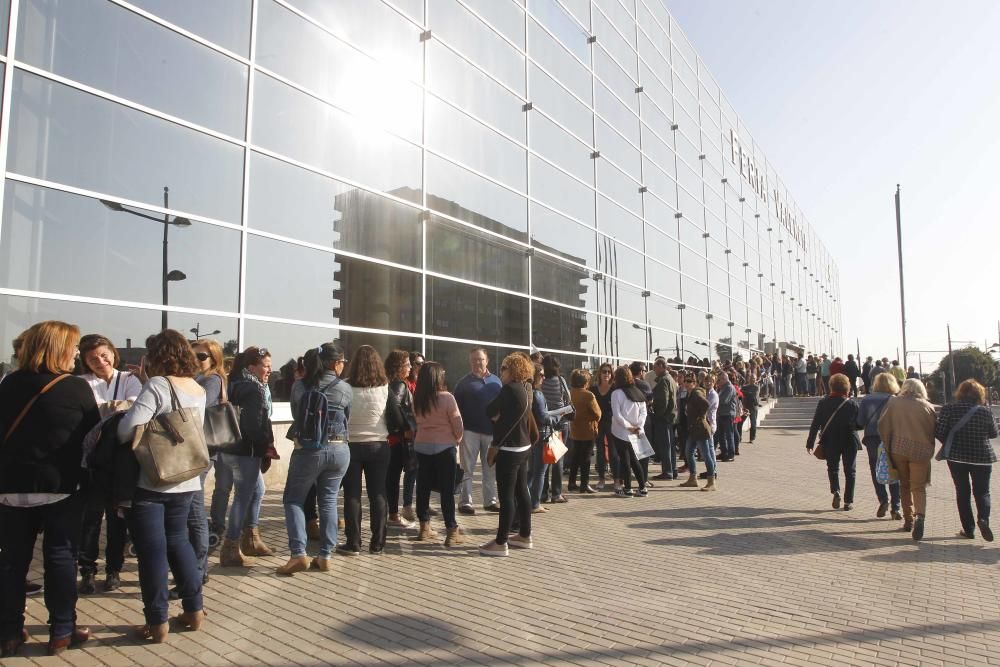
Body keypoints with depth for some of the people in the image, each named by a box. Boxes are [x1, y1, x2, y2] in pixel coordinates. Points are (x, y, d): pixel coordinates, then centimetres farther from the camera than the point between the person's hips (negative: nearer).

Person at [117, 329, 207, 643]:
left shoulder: (158, 385, -16)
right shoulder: (199, 390, 6)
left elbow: (127, 429, -25)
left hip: (149, 481, -7)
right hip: (185, 480, 7)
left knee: (152, 550, 4)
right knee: (178, 540, 19)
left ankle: (157, 623, 13)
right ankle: (194, 610, 24)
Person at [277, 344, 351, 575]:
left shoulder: (299, 386, -2)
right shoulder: (345, 389, -4)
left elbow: (295, 414, 9)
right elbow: (347, 419, 5)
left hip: (308, 450, -1)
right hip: (339, 450, 1)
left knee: (293, 499, 12)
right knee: (329, 501, 11)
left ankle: (299, 553, 2)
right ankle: (325, 556, 14)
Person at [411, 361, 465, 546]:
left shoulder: (417, 399, -1)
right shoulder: (446, 397, -15)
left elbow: (417, 421, 7)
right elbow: (458, 425, -12)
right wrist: (457, 439, 9)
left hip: (422, 446, 5)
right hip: (444, 447, -5)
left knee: (423, 487, 14)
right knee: (447, 490, 2)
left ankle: (425, 528, 24)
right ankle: (452, 532, 6)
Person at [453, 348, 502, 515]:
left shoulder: (495, 381, 9)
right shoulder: (464, 382, 0)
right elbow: (457, 407, -3)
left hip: (491, 431, 4)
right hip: (470, 431, -3)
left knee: (491, 468, 11)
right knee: (467, 469, 2)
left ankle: (490, 500, 21)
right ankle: (465, 502, 8)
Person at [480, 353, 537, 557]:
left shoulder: (510, 389, -17)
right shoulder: (525, 389, 11)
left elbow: (490, 412, -13)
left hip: (509, 449, -10)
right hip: (523, 447, 10)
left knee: (506, 495, -5)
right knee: (521, 492, 16)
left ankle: (500, 543, 0)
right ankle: (524, 536, 26)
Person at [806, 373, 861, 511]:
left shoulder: (823, 402, -7)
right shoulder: (852, 404, -8)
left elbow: (815, 424, -6)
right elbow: (859, 424, -4)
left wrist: (810, 443, -1)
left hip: (830, 443, 0)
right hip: (849, 442, 0)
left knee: (832, 468, 18)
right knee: (849, 471, 10)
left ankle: (835, 491, -4)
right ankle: (848, 501, 10)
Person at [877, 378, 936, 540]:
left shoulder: (893, 402, 3)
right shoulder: (927, 407, 2)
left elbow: (882, 426, 0)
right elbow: (933, 431, 3)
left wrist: (888, 447, 7)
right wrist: (929, 450, 14)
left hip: (898, 449, 1)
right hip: (920, 451, -1)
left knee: (904, 485, 16)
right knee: (919, 487, 4)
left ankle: (908, 519, 20)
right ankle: (920, 516, -20)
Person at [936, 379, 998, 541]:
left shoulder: (949, 409, -9)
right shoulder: (985, 412, -7)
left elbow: (938, 431, -12)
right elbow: (993, 433, 6)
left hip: (956, 456, 0)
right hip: (982, 456, 0)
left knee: (962, 492, 10)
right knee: (982, 492, 11)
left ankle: (968, 529, 11)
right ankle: (983, 519, -14)